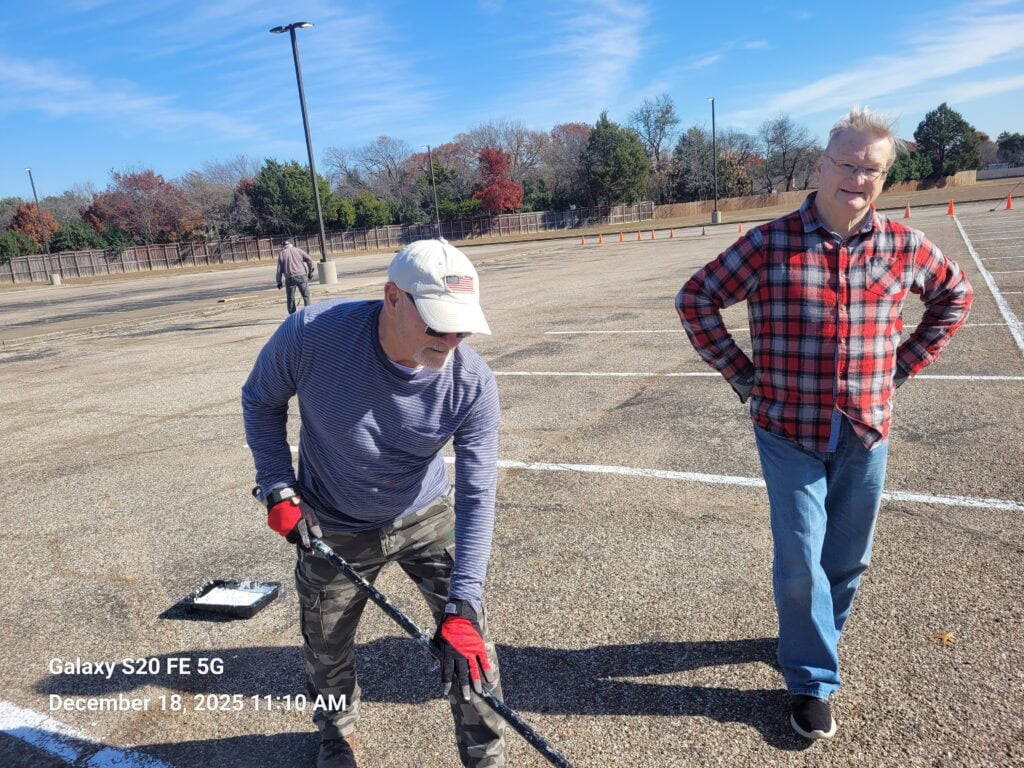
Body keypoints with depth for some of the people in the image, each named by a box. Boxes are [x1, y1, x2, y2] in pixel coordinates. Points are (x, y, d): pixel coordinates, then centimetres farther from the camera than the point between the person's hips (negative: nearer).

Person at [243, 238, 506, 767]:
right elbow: (260, 400, -8)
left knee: (468, 639, 3)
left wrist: (462, 608, -30)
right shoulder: (312, 334, -29)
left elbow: (476, 496, -25)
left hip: (428, 519, 0)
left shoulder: (473, 384, -27)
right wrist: (278, 488, -13)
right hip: (333, 531, 0)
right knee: (326, 650, 17)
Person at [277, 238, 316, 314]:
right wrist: (310, 271, 12)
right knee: (306, 296, 6)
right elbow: (309, 260, 2)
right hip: (301, 276, -1)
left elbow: (279, 269, 9)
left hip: (290, 278, 1)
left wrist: (279, 282, 13)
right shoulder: (298, 250, 11)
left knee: (290, 299, 9)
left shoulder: (281, 254, 12)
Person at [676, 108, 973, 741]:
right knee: (801, 563, 1)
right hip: (790, 434, -3)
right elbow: (697, 299, -4)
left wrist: (904, 365, 7)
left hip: (867, 434, 3)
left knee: (848, 558, 17)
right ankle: (813, 682, 23)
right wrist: (743, 375, -6)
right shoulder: (770, 243, -10)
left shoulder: (905, 247, -1)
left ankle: (813, 638, 44)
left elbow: (955, 294, 16)